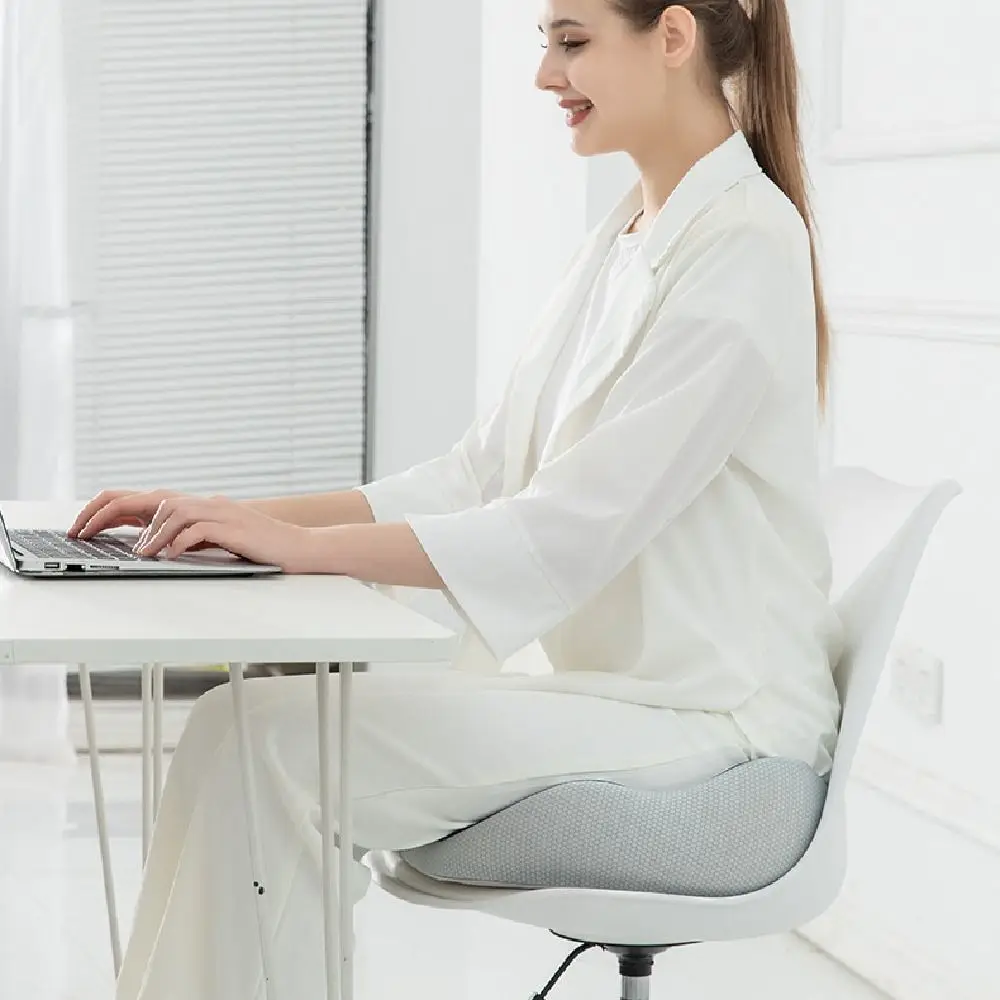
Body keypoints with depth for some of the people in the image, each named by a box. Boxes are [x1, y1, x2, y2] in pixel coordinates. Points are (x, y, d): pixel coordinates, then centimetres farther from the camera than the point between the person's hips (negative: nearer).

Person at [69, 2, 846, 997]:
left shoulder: (743, 246, -15)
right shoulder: (625, 240, 13)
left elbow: (573, 528, -22)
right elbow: (480, 478, 11)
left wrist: (302, 543, -23)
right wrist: (239, 517, 0)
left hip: (711, 723, -8)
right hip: (618, 692, 8)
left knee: (276, 739, -18)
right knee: (255, 716, -7)